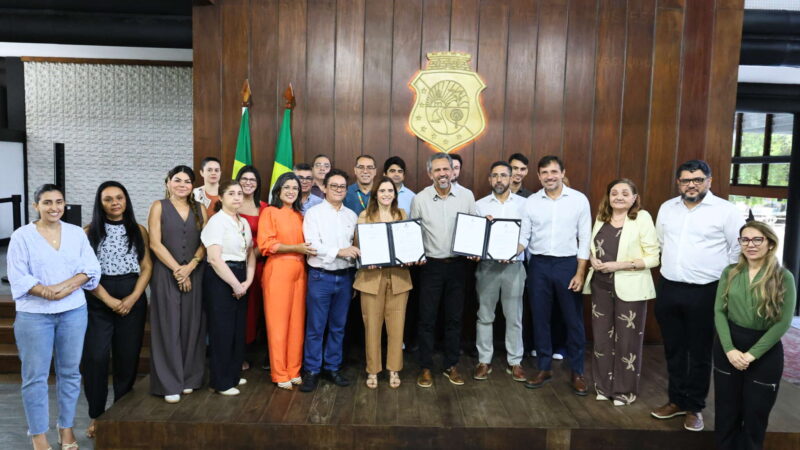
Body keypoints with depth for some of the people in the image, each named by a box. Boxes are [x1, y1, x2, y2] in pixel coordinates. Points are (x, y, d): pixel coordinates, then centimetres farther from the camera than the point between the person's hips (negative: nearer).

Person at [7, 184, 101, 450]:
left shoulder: (76, 233, 6)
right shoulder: (22, 236, -1)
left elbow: (91, 268, 0)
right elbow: (18, 278, -7)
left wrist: (67, 285, -16)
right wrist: (46, 292, -20)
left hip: (74, 312, 2)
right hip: (34, 314, -2)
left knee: (70, 372, 9)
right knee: (35, 376, 3)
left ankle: (67, 428, 23)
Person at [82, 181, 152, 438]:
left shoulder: (138, 231, 7)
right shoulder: (90, 232, 3)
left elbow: (147, 267, 3)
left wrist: (132, 298, -9)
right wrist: (109, 300, -11)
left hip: (133, 300, 1)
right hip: (98, 301, -1)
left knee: (128, 357, 5)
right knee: (95, 357, -5)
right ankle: (96, 415, 10)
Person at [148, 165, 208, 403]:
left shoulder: (199, 209, 11)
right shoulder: (159, 206, 3)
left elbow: (206, 242, 4)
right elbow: (155, 243, -5)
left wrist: (190, 267, -10)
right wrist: (177, 270, -10)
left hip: (194, 274, 3)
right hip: (166, 274, -3)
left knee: (191, 325, 4)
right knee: (169, 326, -2)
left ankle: (188, 378, 15)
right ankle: (170, 384, 5)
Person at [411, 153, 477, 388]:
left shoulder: (466, 196, -1)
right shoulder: (420, 199, -3)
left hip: (457, 263, 2)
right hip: (430, 264, -1)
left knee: (454, 317, 10)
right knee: (426, 318, 4)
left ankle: (451, 365, 25)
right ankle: (425, 368, 17)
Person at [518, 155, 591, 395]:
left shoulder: (579, 200, -3)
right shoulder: (531, 202, 2)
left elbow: (585, 239, -2)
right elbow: (524, 237, 3)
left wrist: (580, 273, -7)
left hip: (568, 264, -2)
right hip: (539, 265, 2)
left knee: (573, 319, 6)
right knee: (540, 318, 9)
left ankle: (577, 372, 21)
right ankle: (544, 368, 24)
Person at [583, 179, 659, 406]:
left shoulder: (642, 218, -8)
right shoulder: (601, 217, 8)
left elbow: (653, 258, -11)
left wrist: (620, 265, -20)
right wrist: (593, 259, -5)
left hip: (629, 289, -5)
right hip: (601, 286, 5)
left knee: (627, 340, 6)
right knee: (601, 336, 11)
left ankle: (625, 390, 22)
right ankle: (604, 386, 26)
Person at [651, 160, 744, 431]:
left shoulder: (725, 211, -9)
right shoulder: (667, 208, 6)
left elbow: (739, 250, -4)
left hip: (705, 292, -4)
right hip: (668, 289, 4)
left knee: (700, 354, 9)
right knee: (674, 350, 14)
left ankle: (695, 407, 24)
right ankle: (677, 400, 30)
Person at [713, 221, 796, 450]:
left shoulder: (784, 277, -7)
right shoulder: (730, 272, 2)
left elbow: (783, 322, -11)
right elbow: (719, 312, -2)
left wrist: (752, 354, -15)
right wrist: (729, 349, -14)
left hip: (765, 351, -2)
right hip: (728, 348, 2)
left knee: (755, 412, 11)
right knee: (726, 410, 12)